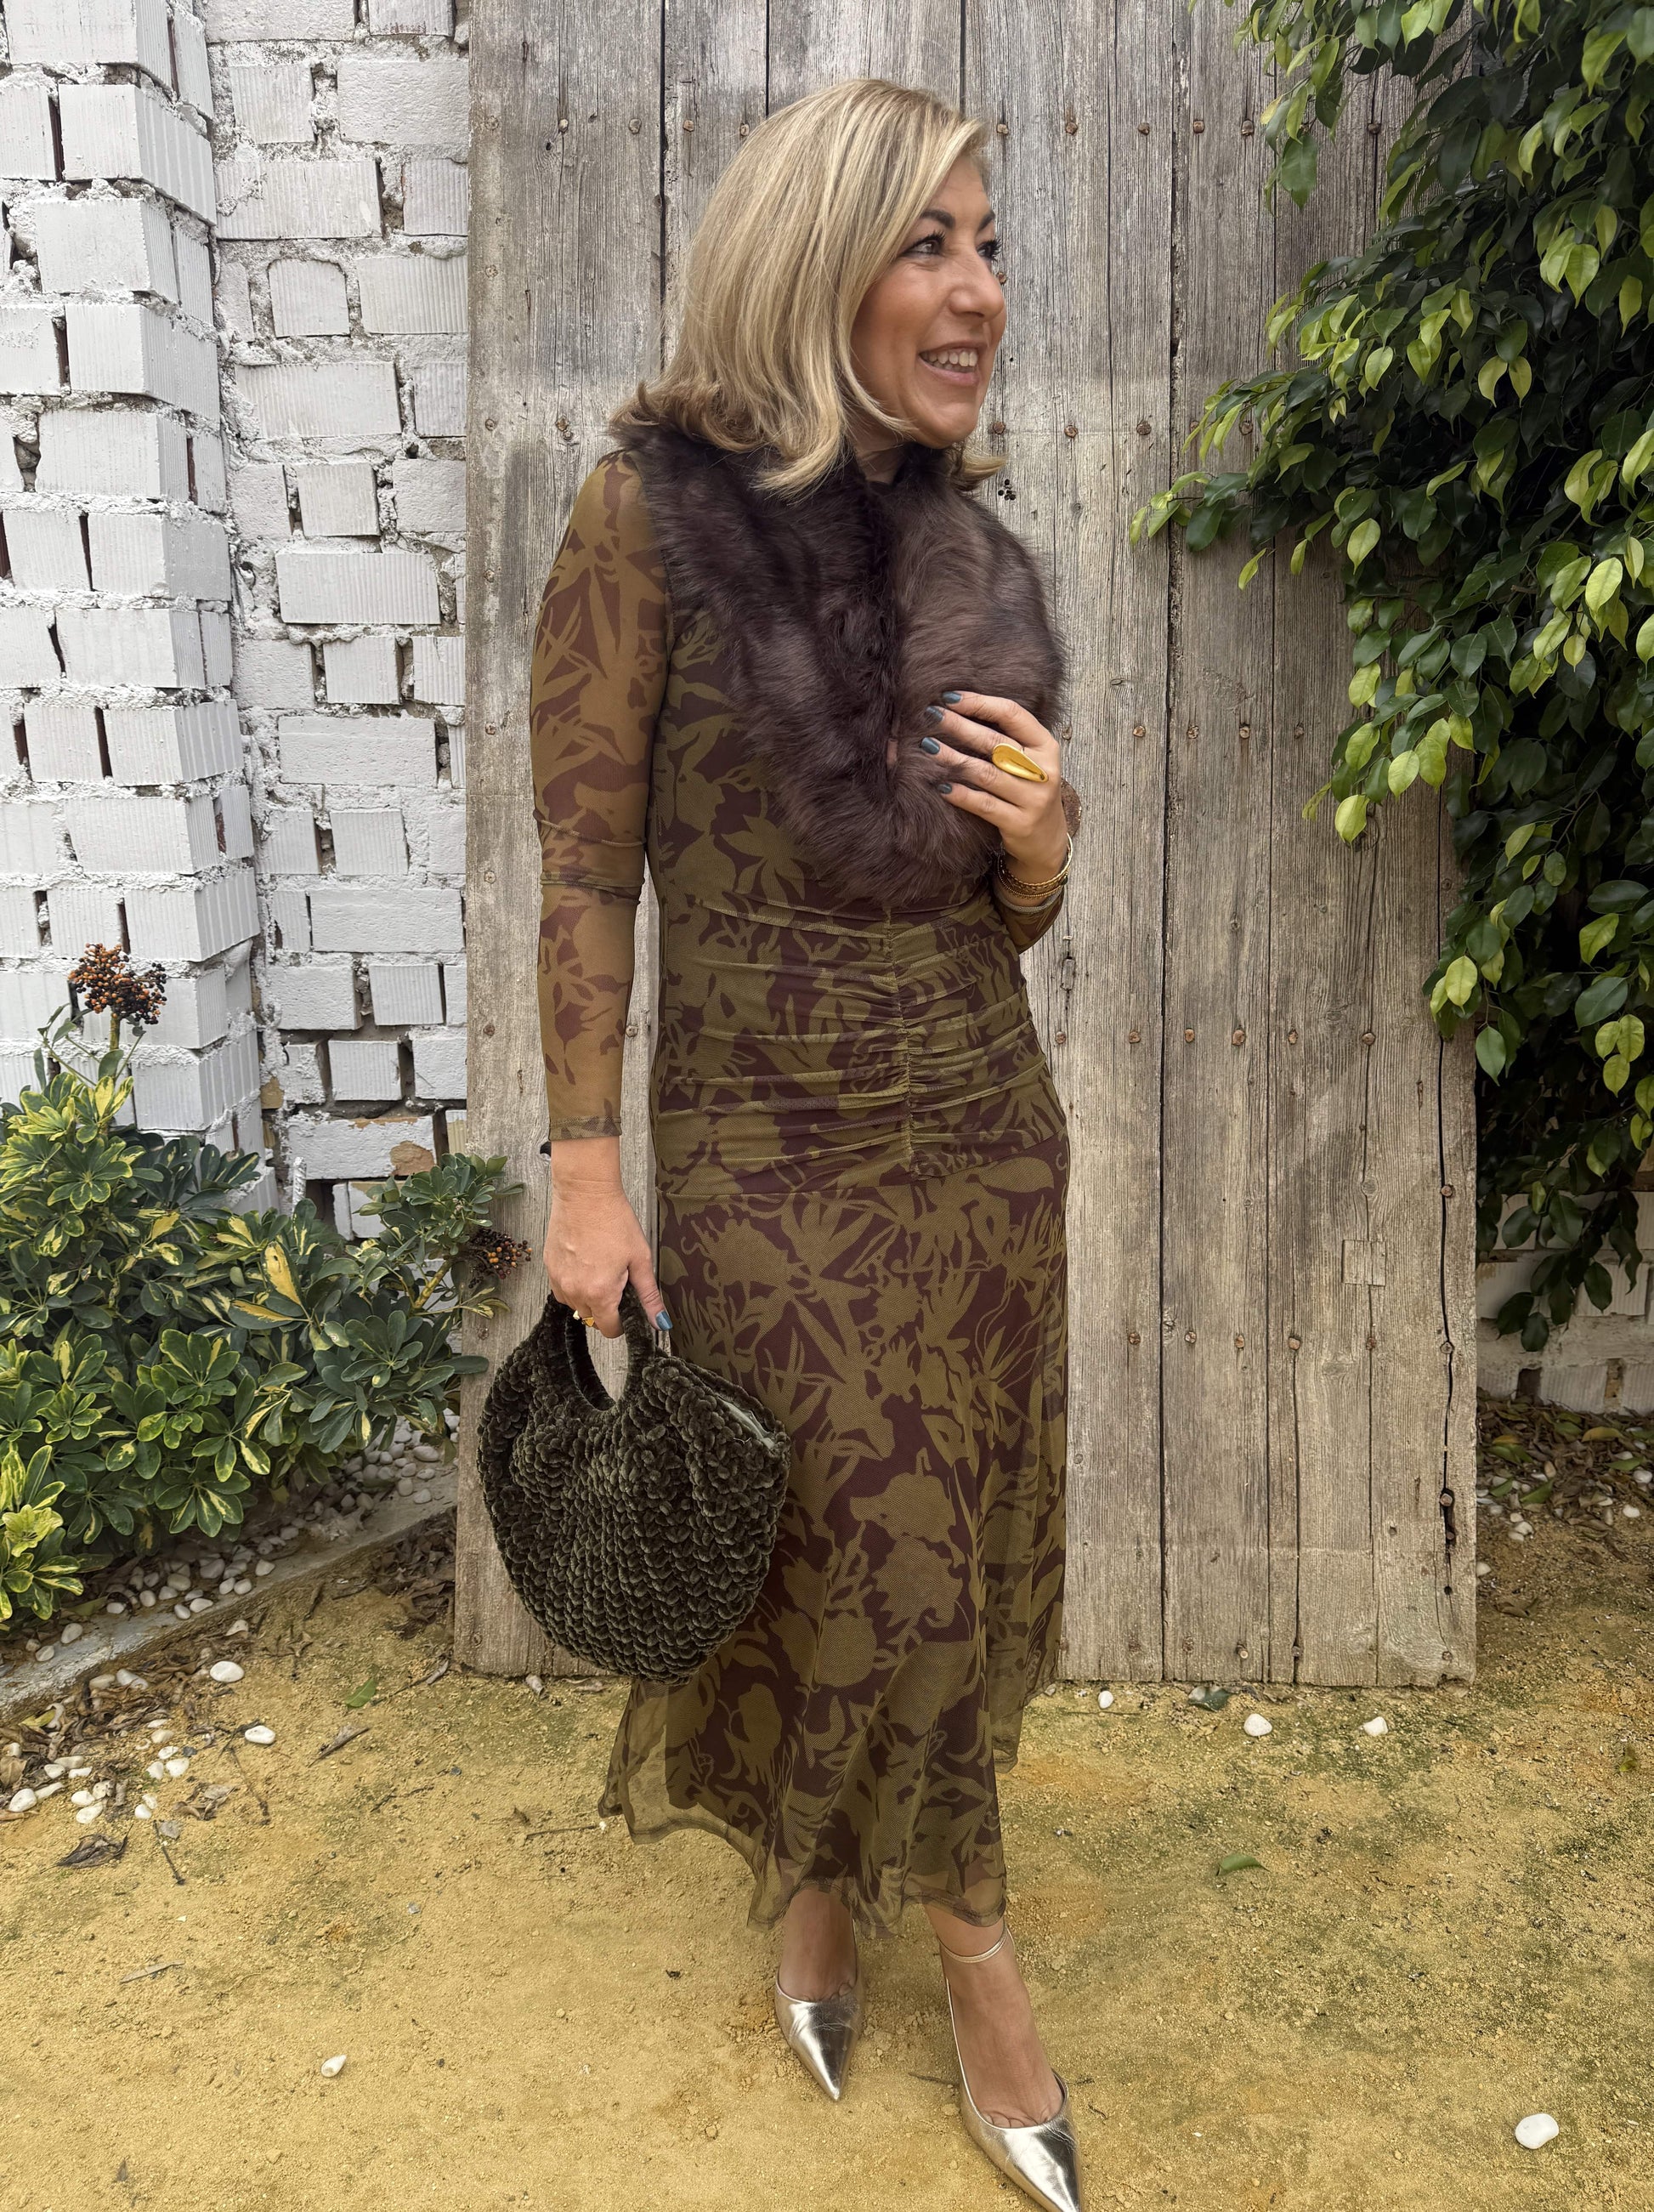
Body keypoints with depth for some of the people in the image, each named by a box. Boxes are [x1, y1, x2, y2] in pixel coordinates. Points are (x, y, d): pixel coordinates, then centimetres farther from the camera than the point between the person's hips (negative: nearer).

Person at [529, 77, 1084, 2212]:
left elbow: (1010, 923, 12)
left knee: (946, 1558, 13)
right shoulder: (654, 512, -9)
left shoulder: (974, 560, 5)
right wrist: (584, 1175, -9)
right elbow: (584, 872, -7)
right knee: (877, 1553, 5)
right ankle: (972, 1942, 32)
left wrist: (1041, 839, -11)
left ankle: (821, 1873, 40)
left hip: (985, 1136, 5)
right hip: (764, 1154, -4)